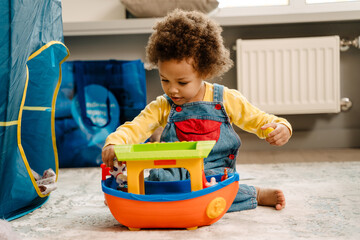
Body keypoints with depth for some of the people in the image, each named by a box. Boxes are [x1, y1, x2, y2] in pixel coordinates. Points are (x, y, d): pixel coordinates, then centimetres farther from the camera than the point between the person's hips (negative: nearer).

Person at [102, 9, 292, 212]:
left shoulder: (226, 100, 1)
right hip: (175, 175, 1)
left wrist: (280, 128, -16)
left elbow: (260, 120, 6)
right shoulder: (162, 107, 5)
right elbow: (135, 128, -5)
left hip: (216, 174, 0)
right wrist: (114, 143, -25)